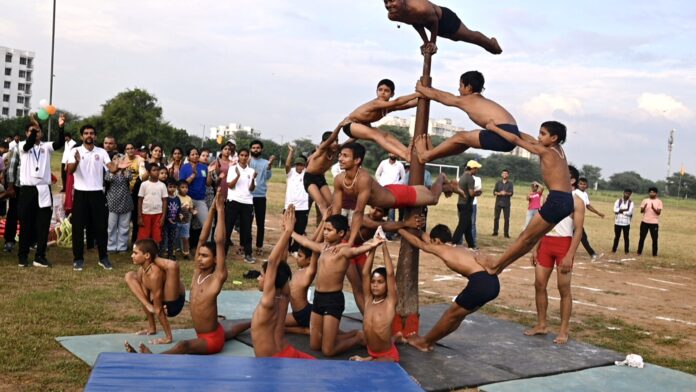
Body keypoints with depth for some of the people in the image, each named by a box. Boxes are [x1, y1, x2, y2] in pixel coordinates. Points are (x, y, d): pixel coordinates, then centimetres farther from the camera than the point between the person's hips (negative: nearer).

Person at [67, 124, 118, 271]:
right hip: (81, 193, -1)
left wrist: (118, 167, -30)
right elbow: (70, 171, -14)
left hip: (97, 193, 2)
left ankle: (103, 258, 16)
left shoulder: (102, 152, 5)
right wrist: (76, 161, -35)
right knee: (78, 226, 3)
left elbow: (111, 168, -7)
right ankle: (78, 258, 12)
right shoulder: (76, 151, -1)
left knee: (101, 226, 6)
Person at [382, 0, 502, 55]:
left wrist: (432, 42, -14)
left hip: (445, 18, -6)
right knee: (455, 38, 33)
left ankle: (492, 43, 50)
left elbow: (434, 20, -25)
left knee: (470, 36, 18)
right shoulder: (392, 16, -27)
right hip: (429, 22, 6)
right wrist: (425, 42, 3)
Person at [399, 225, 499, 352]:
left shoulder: (440, 249, 7)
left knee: (451, 315, 11)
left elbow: (418, 242, 23)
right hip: (492, 282, 8)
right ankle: (429, 341, 33)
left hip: (480, 283, -8)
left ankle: (424, 342, 28)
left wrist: (400, 229, 36)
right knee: (458, 314, 21)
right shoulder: (460, 248, 28)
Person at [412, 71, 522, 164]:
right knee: (466, 138, 21)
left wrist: (420, 88, 36)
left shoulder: (465, 100, 3)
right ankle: (430, 154, 30)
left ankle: (426, 155, 17)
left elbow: (438, 96, 20)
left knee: (460, 137, 6)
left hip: (504, 135, -9)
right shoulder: (481, 101, 28)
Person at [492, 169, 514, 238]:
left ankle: (506, 233, 3)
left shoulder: (510, 183, 2)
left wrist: (506, 193, -26)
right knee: (496, 218, 3)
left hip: (506, 204, -1)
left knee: (506, 219, -2)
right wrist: (499, 193, -19)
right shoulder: (498, 182, 6)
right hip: (498, 202, 1)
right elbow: (494, 191, 0)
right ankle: (495, 232, 11)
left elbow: (511, 193, -7)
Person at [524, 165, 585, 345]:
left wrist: (570, 255, -17)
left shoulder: (576, 201, -5)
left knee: (564, 289, -1)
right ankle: (541, 325, 18)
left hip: (564, 245, -6)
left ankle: (564, 330, 7)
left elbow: (578, 230, -10)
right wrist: (535, 248, 10)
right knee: (539, 284, 7)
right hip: (546, 244, 6)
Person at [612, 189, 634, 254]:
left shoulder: (631, 202, -1)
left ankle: (626, 251, 13)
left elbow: (630, 212, -13)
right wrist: (625, 210, -14)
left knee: (626, 237, 5)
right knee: (617, 236, 11)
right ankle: (614, 249, 20)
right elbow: (615, 210, -11)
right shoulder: (618, 200, 2)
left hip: (626, 223, -1)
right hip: (618, 222, 1)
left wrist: (620, 211, -9)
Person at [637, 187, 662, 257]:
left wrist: (653, 208, -26)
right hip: (645, 222, 2)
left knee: (654, 238, 0)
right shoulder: (645, 200, 7)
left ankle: (654, 253, 7)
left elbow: (659, 212, -8)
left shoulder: (659, 201, 1)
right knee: (642, 237, 4)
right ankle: (639, 252, 11)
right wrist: (644, 207, -21)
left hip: (654, 223, -2)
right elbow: (641, 211, 1)